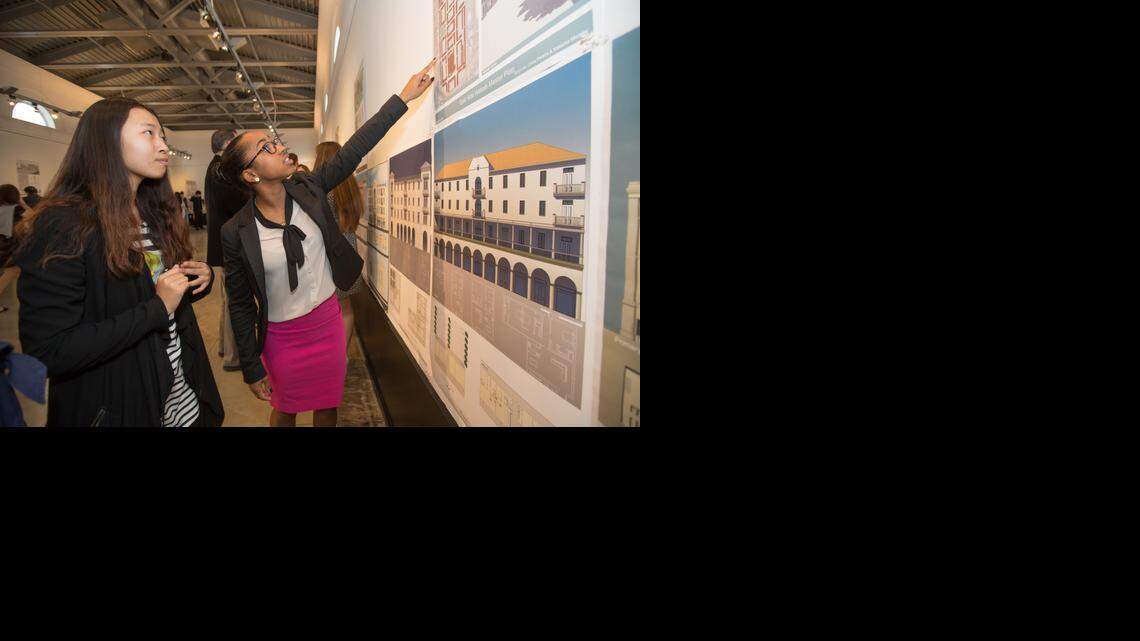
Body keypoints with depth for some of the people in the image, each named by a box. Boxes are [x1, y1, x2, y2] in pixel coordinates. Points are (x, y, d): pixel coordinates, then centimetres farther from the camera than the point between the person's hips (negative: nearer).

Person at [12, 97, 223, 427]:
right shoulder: (63, 227, -17)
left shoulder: (157, 215, 9)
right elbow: (46, 353, -23)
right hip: (117, 407, -7)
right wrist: (156, 309, -23)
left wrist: (203, 277, -4)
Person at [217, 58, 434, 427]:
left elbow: (353, 151, -10)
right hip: (282, 336, -3)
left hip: (328, 320, 3)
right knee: (285, 411, 18)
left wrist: (403, 98, -14)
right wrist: (252, 370, -6)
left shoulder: (309, 191, -7)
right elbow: (241, 305, -10)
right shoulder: (237, 233, -16)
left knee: (327, 407, 18)